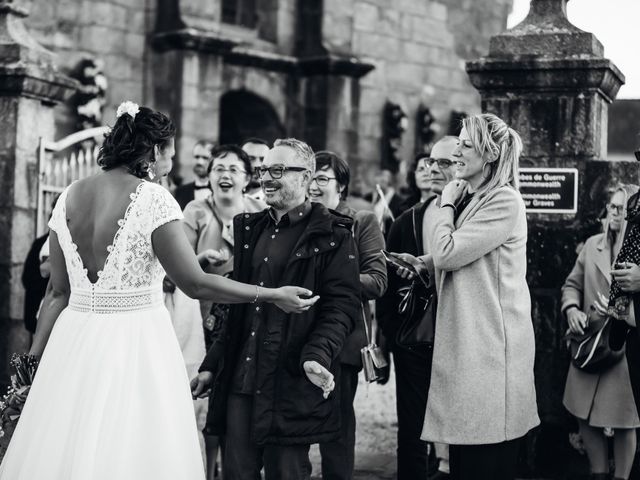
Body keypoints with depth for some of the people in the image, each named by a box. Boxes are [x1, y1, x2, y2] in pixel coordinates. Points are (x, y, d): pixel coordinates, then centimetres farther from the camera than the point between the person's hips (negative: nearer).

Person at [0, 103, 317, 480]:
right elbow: (195, 283, -15)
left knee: (65, 449, 14)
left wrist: (35, 356, 14)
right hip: (137, 342, -6)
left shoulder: (69, 197, 5)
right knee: (131, 448, 5)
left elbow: (59, 291, 7)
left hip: (75, 339, 6)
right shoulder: (153, 199, -12)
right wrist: (274, 295, -7)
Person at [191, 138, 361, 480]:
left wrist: (316, 355, -25)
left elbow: (341, 305, -9)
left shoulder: (332, 236, -3)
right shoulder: (251, 229, 16)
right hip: (240, 379, 6)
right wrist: (212, 364, 16)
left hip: (291, 385, -5)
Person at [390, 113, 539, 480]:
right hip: (467, 340, 9)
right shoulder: (472, 198, 15)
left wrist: (447, 204, -5)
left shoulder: (505, 202, -13)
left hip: (490, 343, -9)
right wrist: (425, 263, 7)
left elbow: (446, 253, -18)